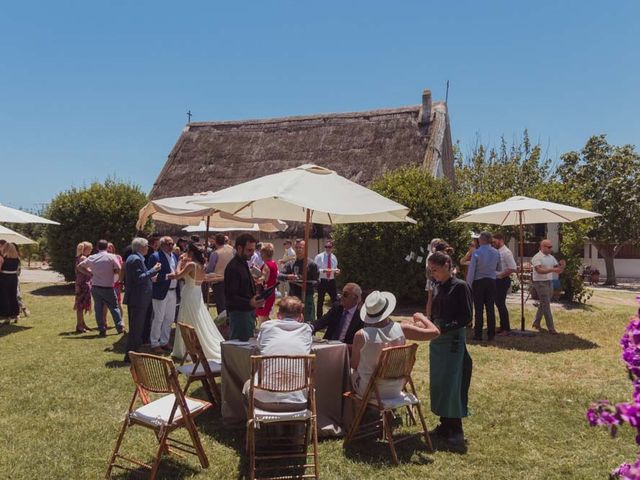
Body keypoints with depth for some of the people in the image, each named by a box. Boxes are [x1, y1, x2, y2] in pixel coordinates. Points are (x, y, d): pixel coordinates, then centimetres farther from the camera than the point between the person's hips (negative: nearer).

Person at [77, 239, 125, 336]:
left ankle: (102, 330, 10)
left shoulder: (91, 258, 4)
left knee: (98, 309, 9)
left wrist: (90, 273, 10)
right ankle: (120, 327, 8)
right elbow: (118, 270, -9)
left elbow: (79, 267, 9)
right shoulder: (111, 257, -8)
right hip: (108, 288, -3)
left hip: (95, 287, 3)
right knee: (114, 307, 8)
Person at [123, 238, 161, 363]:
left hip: (133, 298, 11)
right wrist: (153, 270, -18)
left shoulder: (131, 258, 16)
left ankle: (131, 354, 27)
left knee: (135, 328, 18)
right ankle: (130, 356, 1)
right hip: (138, 299, -11)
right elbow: (139, 278, -24)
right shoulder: (137, 259, -17)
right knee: (136, 328, -4)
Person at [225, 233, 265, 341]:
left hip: (247, 311, 9)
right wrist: (249, 303, -32)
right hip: (239, 313, -9)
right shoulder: (233, 267, -16)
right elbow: (230, 296, -21)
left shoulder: (243, 264, 14)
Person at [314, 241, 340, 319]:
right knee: (320, 301, 9)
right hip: (322, 281, -3)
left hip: (331, 281, 3)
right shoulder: (319, 257, -6)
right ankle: (319, 318, 21)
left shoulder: (334, 257, 6)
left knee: (335, 299, 5)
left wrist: (336, 271, -9)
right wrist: (323, 270, -25)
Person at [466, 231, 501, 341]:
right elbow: (499, 269, 11)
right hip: (491, 282, 4)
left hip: (479, 282, -4)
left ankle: (478, 334, 6)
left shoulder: (476, 253, -14)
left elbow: (471, 271, -13)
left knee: (479, 309, 3)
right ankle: (491, 335, 12)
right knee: (490, 308, 8)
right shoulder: (496, 252, 0)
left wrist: (468, 285, -5)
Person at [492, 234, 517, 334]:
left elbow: (513, 268, -20)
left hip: (503, 281, -9)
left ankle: (506, 328, 8)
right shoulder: (497, 252, 11)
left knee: (501, 304, -3)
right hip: (496, 280, 9)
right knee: (498, 303, 14)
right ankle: (503, 326, 25)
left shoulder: (506, 252, -14)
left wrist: (501, 275, -18)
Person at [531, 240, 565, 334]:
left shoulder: (551, 257, 12)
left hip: (549, 283, 8)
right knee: (546, 305, -7)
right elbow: (539, 270, -24)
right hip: (540, 283, -8)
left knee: (543, 304, 15)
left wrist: (561, 267, -13)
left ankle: (536, 323, 28)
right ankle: (551, 328, -4)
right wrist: (552, 270, -35)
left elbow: (557, 268, 10)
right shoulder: (537, 257, -12)